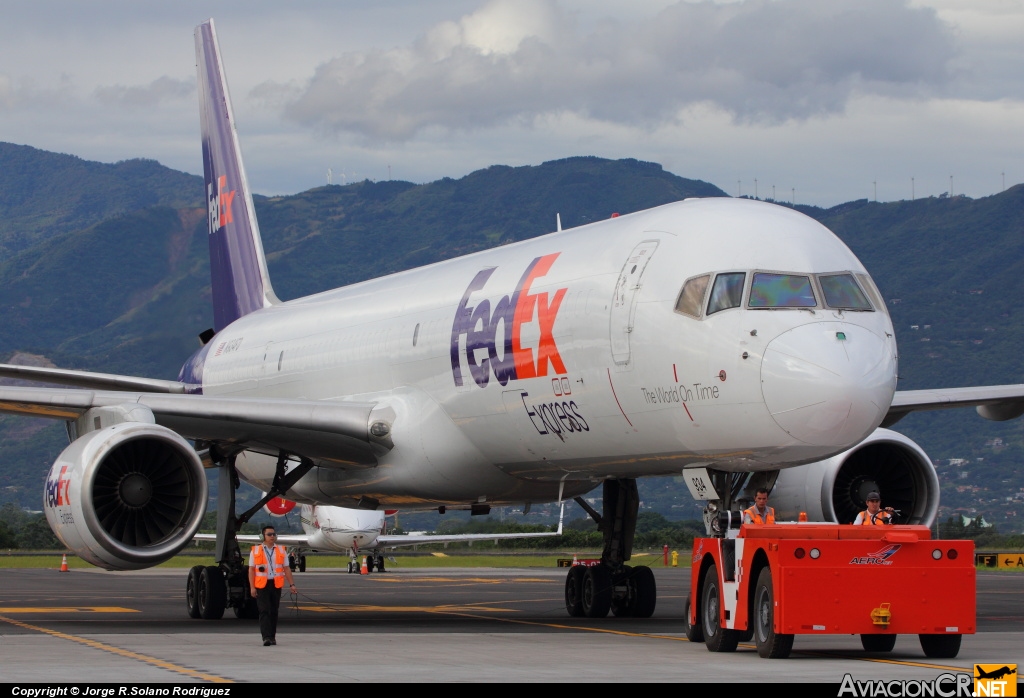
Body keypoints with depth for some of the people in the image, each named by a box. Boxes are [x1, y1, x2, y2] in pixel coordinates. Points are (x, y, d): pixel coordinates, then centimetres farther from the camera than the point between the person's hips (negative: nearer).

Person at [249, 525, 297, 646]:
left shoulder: (281, 551, 11)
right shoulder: (255, 551, 5)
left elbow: (286, 569, 10)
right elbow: (251, 569, 3)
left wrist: (292, 584, 1)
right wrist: (252, 587, -5)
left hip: (276, 585, 3)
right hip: (261, 585, -3)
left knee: (274, 611, 6)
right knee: (264, 611, -11)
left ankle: (272, 637, 13)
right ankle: (266, 637, -18)